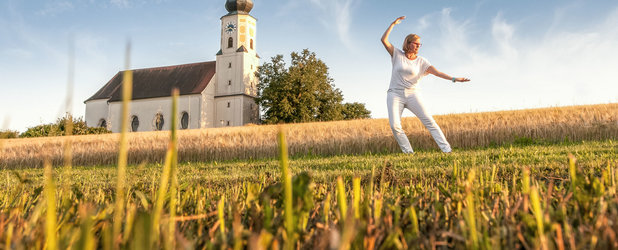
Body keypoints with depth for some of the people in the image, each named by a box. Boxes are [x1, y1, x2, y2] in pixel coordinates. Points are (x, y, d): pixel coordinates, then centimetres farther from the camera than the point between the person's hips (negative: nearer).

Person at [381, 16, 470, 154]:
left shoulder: (421, 61, 5)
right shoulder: (397, 54, 4)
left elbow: (437, 72, -5)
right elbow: (384, 40, -4)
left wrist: (454, 78, -18)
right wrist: (393, 24, -8)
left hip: (412, 94, 1)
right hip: (395, 94, -1)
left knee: (428, 120, -10)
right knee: (394, 125, -16)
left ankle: (447, 150, -9)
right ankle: (408, 152, -2)